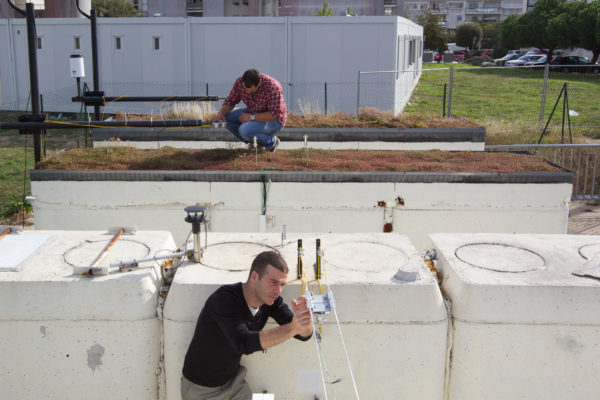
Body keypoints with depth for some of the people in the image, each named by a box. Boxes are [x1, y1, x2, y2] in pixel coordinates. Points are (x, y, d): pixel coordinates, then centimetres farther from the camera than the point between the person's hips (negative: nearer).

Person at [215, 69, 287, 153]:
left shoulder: (273, 87, -31)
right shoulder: (239, 82, -14)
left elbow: (275, 115, -30)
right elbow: (231, 101, -2)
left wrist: (251, 117, -31)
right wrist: (220, 113, -22)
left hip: (274, 120, -7)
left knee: (244, 130, -31)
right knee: (226, 118, -10)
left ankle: (272, 141, -3)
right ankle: (254, 142, 5)